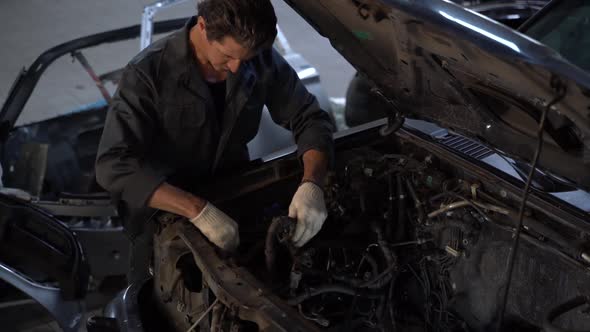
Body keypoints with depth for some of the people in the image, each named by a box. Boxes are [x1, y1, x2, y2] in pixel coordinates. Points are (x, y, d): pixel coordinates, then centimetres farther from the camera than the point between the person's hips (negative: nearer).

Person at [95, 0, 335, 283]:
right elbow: (114, 165, -35)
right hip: (163, 219, -4)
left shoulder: (261, 60, -16)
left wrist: (311, 184, -28)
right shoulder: (149, 73, -28)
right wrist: (198, 210, -44)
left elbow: (309, 118, -8)